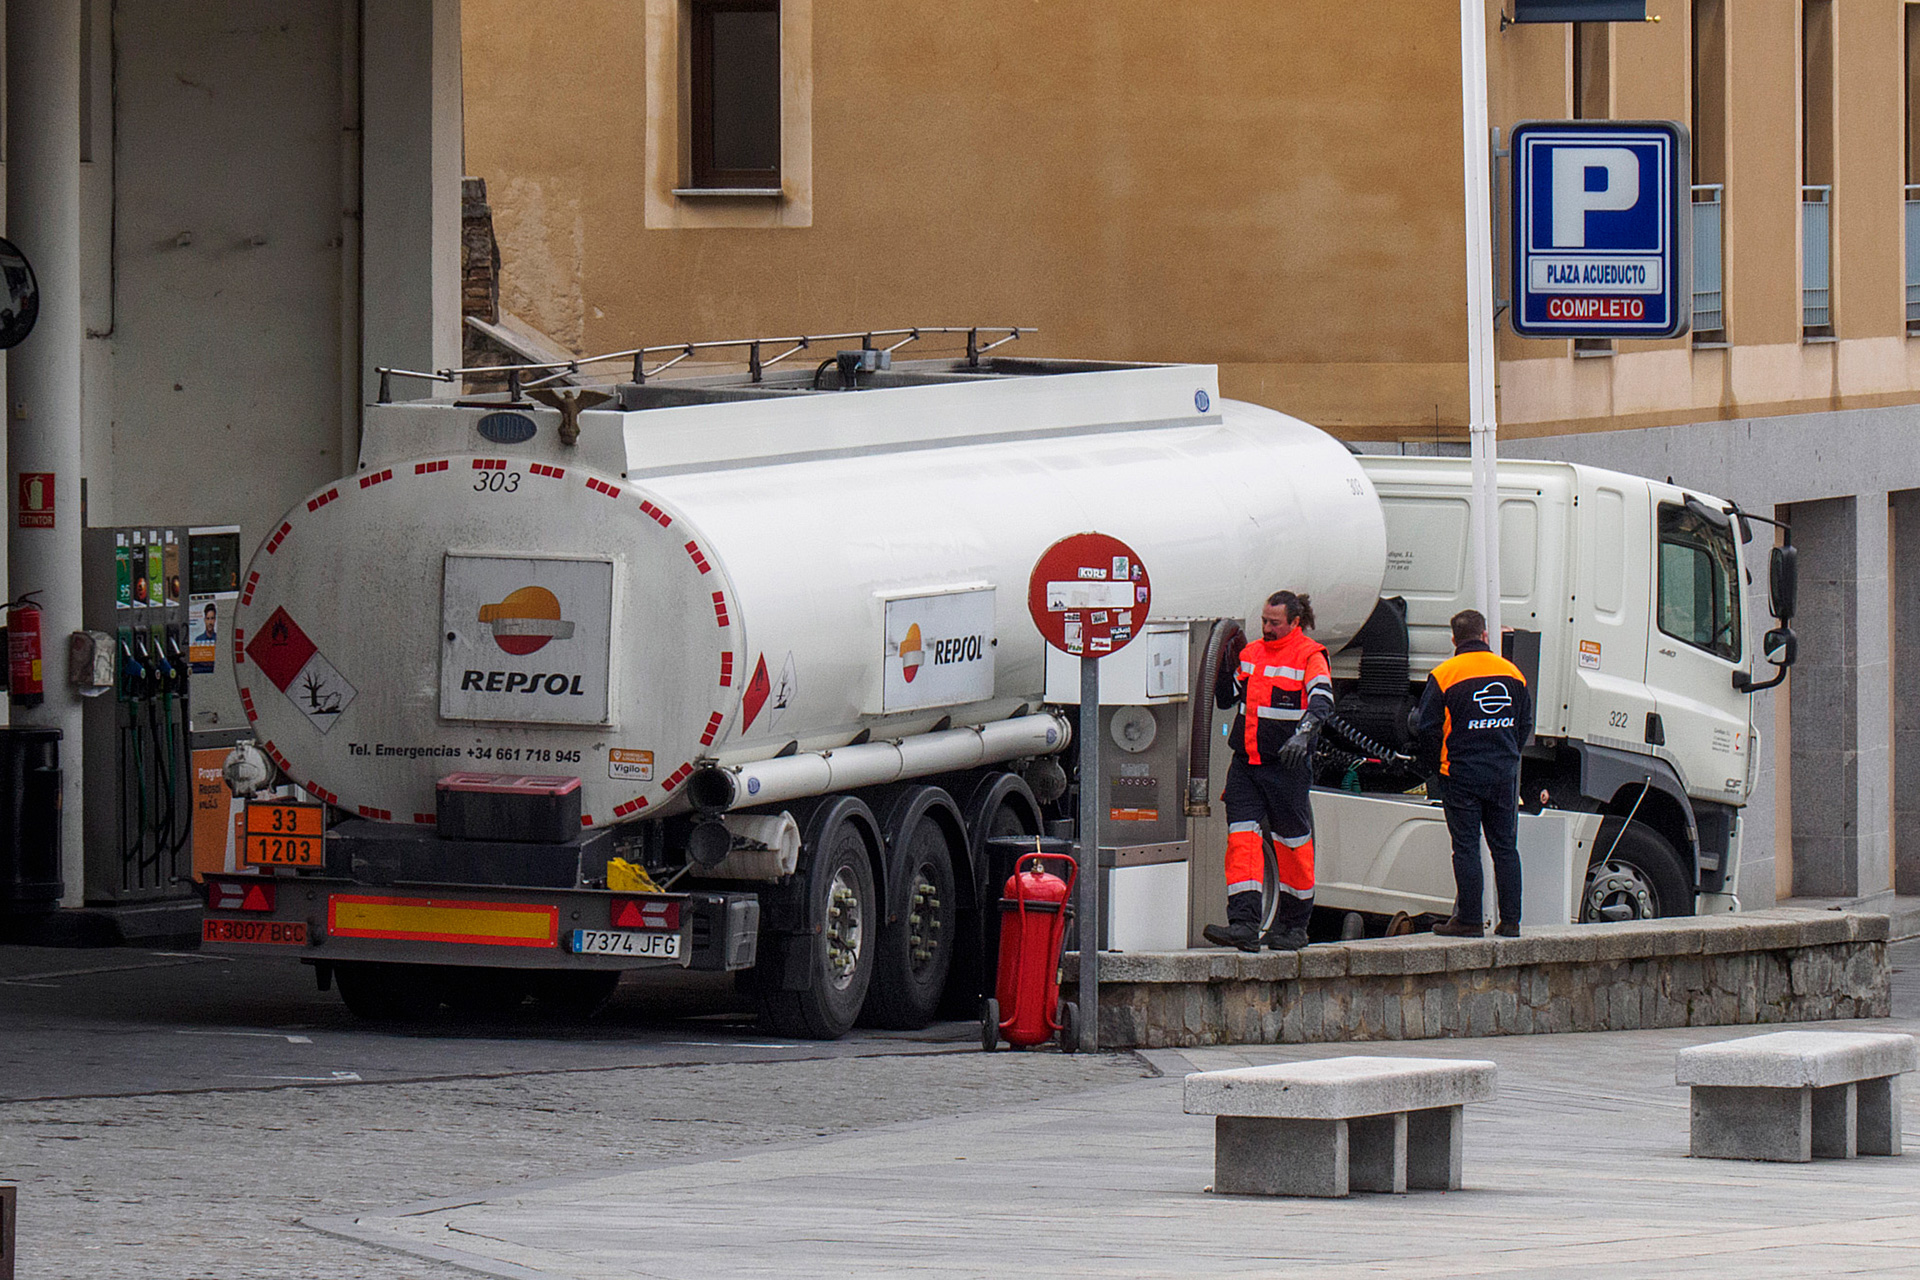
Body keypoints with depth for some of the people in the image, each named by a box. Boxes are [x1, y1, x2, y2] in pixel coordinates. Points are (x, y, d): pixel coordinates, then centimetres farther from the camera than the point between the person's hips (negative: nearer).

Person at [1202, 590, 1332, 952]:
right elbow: (1225, 698, 19)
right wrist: (1224, 665, 1)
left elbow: (1322, 698, -20)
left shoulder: (1309, 656, -5)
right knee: (1242, 838, -7)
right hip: (1245, 765, 5)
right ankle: (1244, 925, -14)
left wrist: (1303, 732, -38)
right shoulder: (1251, 653, 13)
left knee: (1292, 845, 5)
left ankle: (1293, 926, 17)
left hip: (1288, 767, -5)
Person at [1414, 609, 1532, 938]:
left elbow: (1427, 729, -6)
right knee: (1505, 847, 8)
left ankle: (1469, 920, -2)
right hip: (1504, 773, 4)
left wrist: (1433, 760, 12)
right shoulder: (1511, 673, 6)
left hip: (1462, 774, -4)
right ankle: (1510, 920, 9)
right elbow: (1526, 725, 14)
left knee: (1466, 849, -1)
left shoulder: (1444, 676, -7)